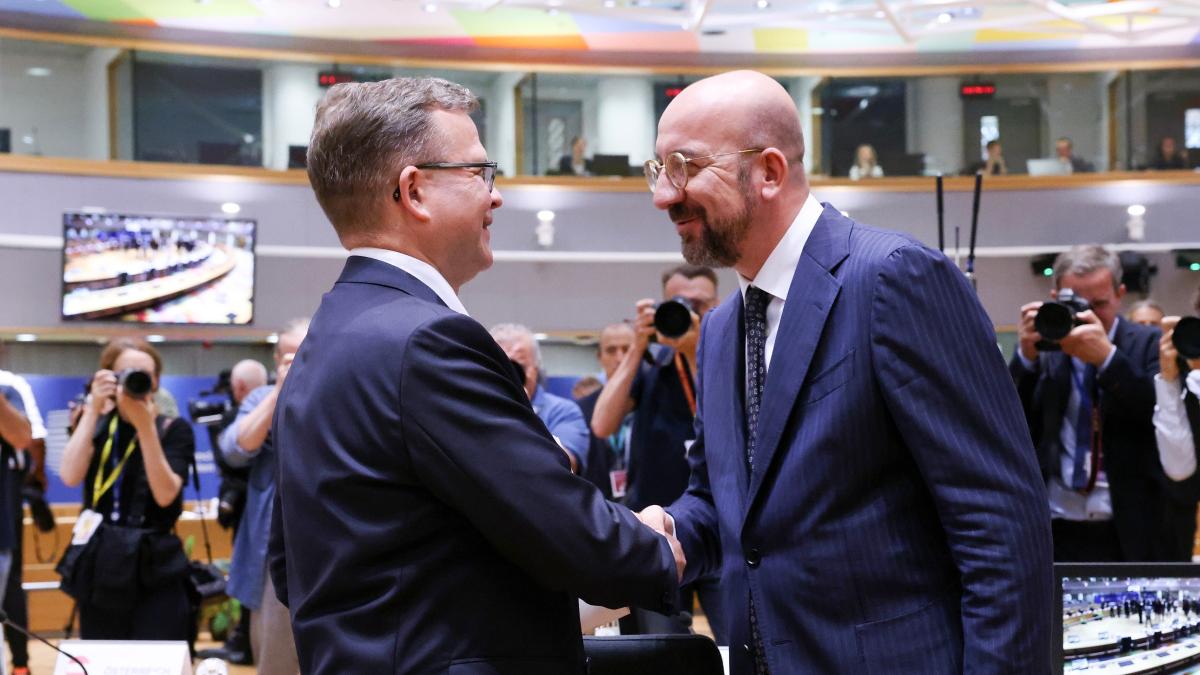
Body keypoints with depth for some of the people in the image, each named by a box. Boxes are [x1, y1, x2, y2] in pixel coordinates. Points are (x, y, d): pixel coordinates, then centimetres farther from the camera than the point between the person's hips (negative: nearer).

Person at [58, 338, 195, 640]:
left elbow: (165, 494, -15)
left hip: (155, 575, -3)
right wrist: (92, 410, -13)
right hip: (100, 571, 3)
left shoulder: (174, 429, 1)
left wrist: (145, 425, -21)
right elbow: (70, 476, -11)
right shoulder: (96, 425, 8)